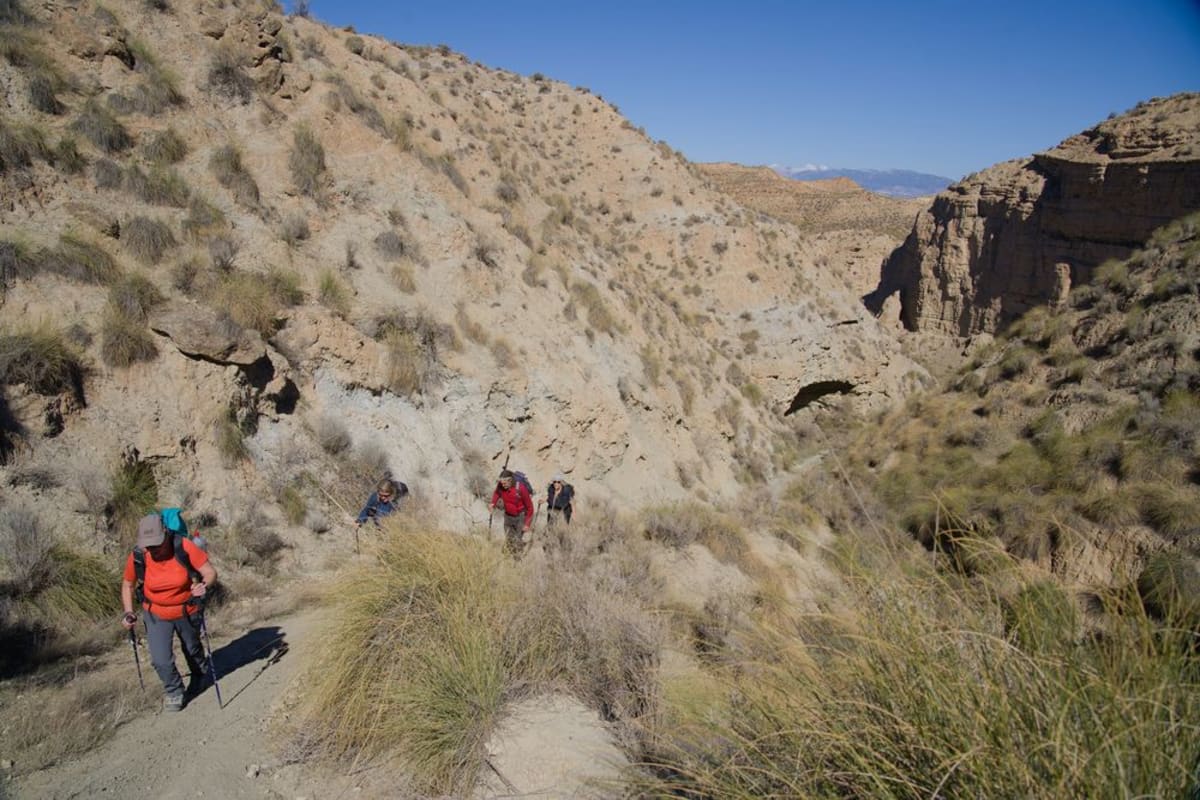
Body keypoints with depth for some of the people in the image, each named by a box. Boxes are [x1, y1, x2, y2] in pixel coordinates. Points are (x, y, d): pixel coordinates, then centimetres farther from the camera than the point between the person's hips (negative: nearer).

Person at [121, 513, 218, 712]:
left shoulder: (184, 547, -29)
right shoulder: (137, 557, -21)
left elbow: (210, 572, -25)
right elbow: (127, 584, -2)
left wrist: (205, 586, -46)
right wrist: (128, 612, -12)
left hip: (187, 612, -1)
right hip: (156, 615, 1)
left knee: (192, 648, 23)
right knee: (160, 660, -6)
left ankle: (200, 677, 55)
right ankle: (174, 692, 24)